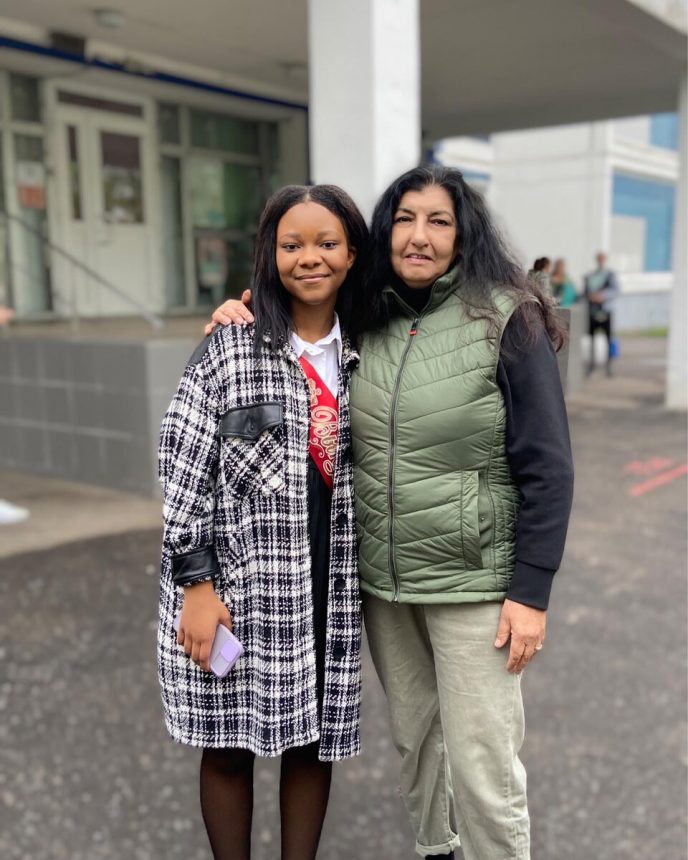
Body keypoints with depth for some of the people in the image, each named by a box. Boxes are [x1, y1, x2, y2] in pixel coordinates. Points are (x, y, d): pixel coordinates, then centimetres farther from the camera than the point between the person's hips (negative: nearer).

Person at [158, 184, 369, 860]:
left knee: (312, 739, 14)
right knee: (229, 746, 10)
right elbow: (183, 469, -8)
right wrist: (196, 582, -12)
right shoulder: (229, 349, -6)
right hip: (239, 583, -3)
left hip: (329, 587, 3)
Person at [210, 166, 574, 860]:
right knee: (413, 736, 20)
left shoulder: (506, 320, -11)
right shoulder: (362, 321, 2)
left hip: (472, 578, -5)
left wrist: (531, 590, -14)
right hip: (381, 576, 5)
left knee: (481, 763, 3)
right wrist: (242, 320, -3)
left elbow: (547, 466, -11)